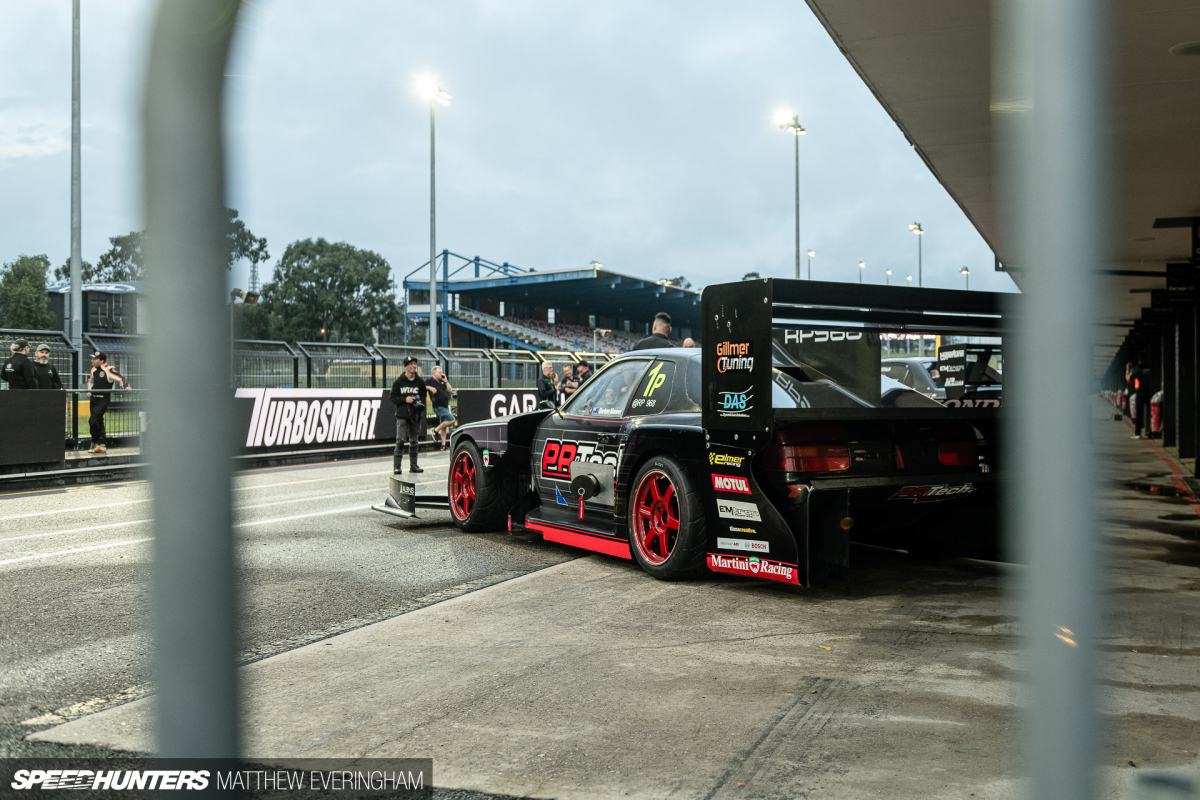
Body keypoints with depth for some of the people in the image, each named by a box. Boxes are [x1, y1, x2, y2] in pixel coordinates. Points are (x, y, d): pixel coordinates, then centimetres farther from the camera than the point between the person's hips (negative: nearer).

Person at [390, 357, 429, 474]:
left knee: (414, 442, 8)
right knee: (400, 441, -8)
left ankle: (413, 465, 16)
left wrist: (420, 401, -5)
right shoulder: (399, 382, 0)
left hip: (416, 416, 3)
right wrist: (405, 399, -12)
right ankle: (396, 466, -6)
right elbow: (393, 398, 2)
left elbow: (424, 396, 16)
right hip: (402, 415, -3)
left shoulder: (420, 382, 8)